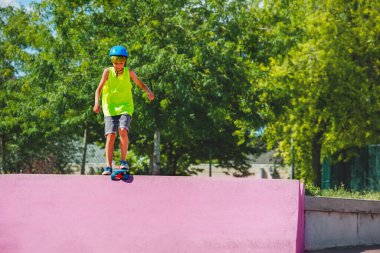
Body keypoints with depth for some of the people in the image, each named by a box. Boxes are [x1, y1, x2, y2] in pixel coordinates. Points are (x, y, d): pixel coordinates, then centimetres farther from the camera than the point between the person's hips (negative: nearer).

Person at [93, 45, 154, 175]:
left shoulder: (129, 72, 1)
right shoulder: (108, 71, -3)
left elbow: (141, 84, 11)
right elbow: (99, 89, -8)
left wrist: (149, 91, -10)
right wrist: (97, 102, -25)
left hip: (125, 107, 0)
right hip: (110, 108, 0)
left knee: (123, 130, -23)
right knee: (110, 135, -13)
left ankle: (123, 161, -10)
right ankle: (108, 167, -12)